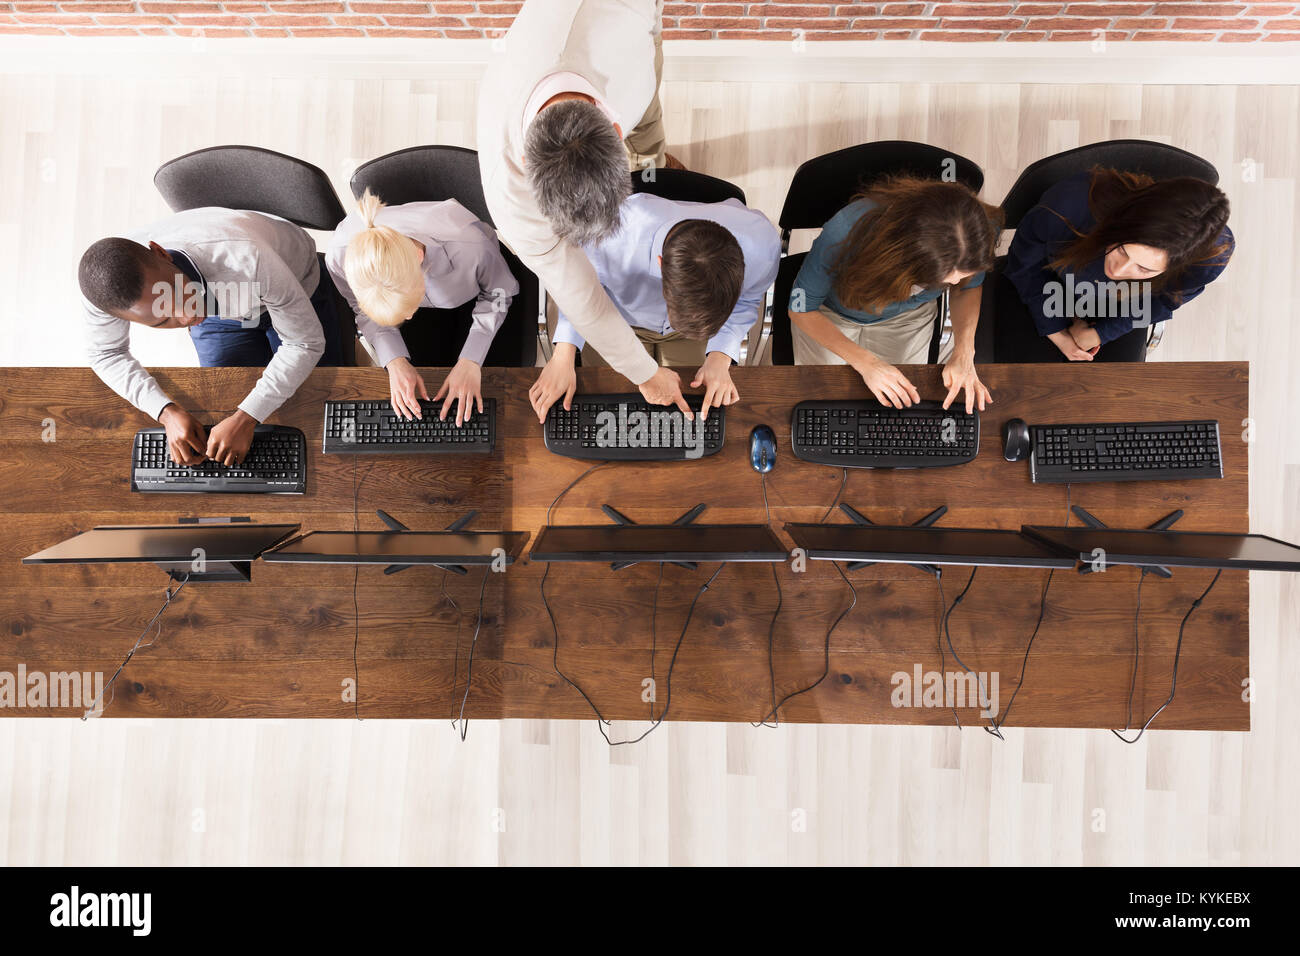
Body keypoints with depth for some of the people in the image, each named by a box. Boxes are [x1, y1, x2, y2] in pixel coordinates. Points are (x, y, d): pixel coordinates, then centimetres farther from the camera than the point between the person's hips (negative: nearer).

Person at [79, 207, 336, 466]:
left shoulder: (245, 259, -49)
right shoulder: (108, 286, -35)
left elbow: (307, 344, -35)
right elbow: (107, 354, -13)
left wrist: (245, 418, -41)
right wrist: (168, 413, -29)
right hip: (219, 309, 2)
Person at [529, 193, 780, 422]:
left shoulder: (763, 244, -38)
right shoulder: (611, 238, -44)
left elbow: (745, 302, -11)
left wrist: (719, 358, -26)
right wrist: (563, 355, -27)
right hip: (618, 319, -1)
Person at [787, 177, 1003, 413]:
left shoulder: (981, 231, -32)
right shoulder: (846, 231, -44)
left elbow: (969, 287, -7)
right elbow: (800, 308, -27)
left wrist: (964, 352, -25)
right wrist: (865, 362, -36)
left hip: (909, 315, 3)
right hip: (829, 316, -2)